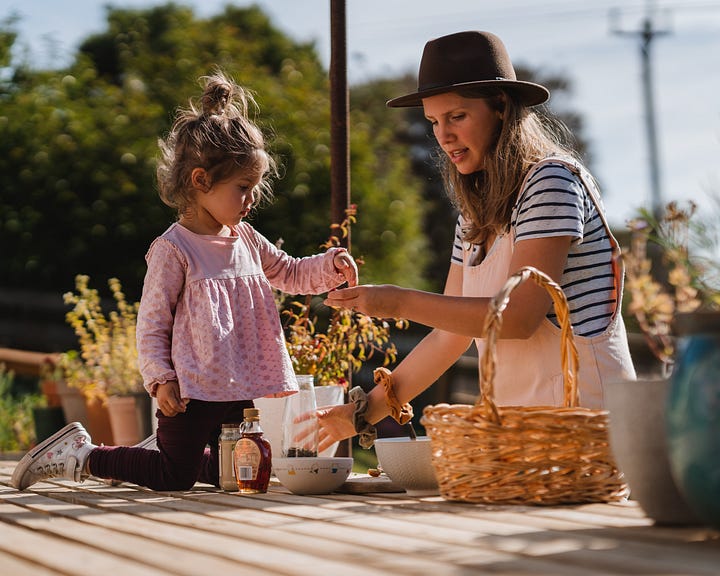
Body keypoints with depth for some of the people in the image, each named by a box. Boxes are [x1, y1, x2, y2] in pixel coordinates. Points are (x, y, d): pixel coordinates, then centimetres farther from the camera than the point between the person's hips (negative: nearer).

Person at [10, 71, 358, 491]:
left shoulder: (246, 240, 10)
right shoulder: (174, 250, -12)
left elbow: (292, 275, 23)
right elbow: (151, 324, -12)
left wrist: (331, 264, 5)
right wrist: (160, 379, -22)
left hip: (239, 392, 8)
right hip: (193, 393, -7)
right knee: (175, 479, -6)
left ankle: (158, 454, 32)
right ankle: (82, 455, 9)